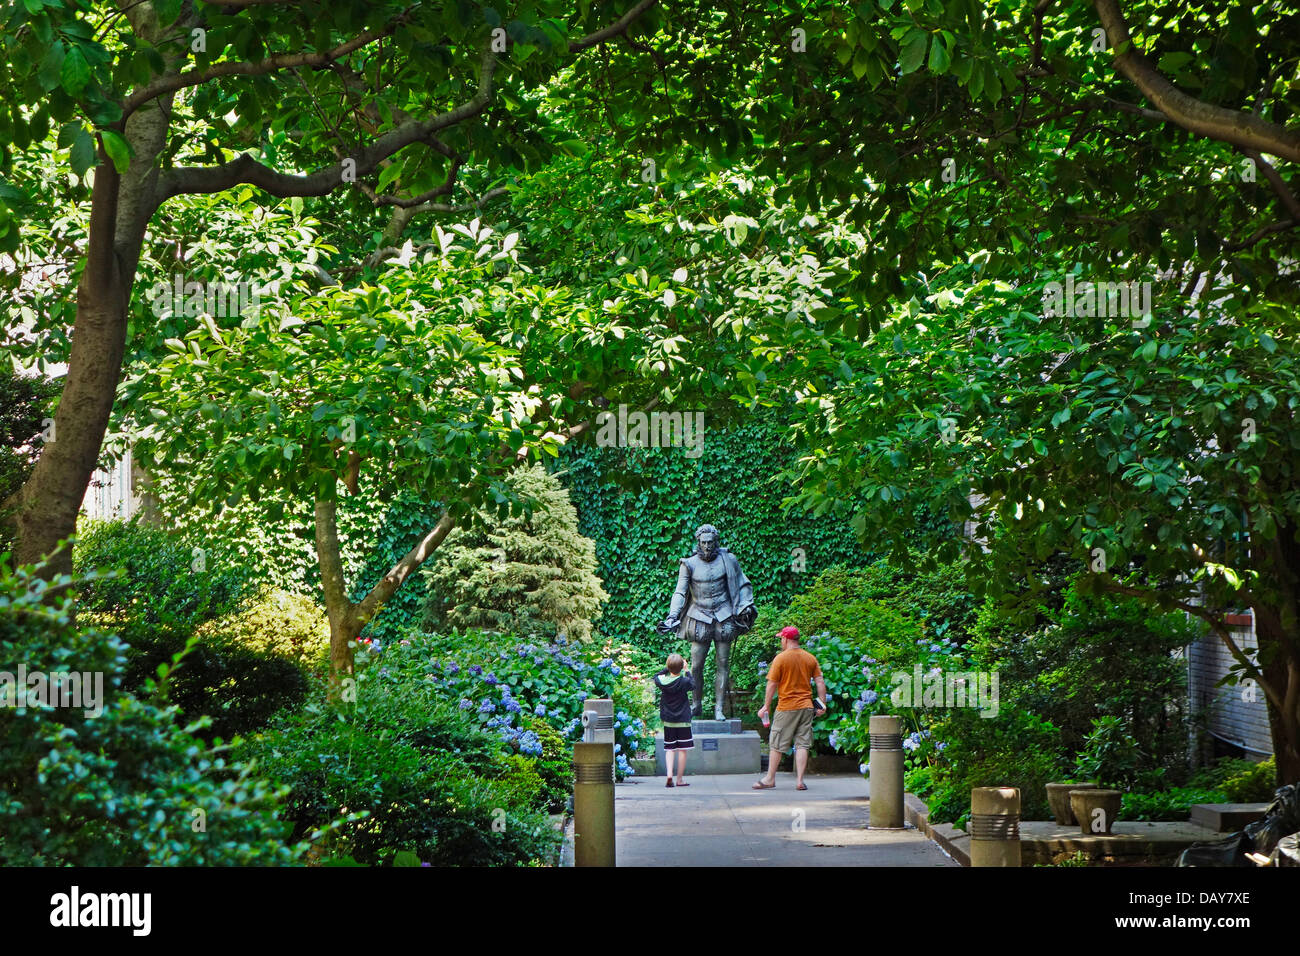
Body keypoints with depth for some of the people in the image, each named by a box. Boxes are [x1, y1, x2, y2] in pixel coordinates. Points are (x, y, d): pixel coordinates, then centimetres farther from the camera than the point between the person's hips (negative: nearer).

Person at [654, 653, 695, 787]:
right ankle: (680, 779, 6)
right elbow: (693, 684, 8)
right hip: (683, 721, -2)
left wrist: (667, 668, 14)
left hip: (668, 721, 3)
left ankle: (669, 774, -10)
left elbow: (656, 677, 16)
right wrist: (687, 670, 13)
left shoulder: (662, 681, -8)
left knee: (669, 749, 9)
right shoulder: (684, 682, -14)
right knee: (682, 750, 4)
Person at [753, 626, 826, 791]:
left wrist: (766, 706, 0)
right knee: (802, 744, 6)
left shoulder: (780, 658, -8)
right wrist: (822, 704, 11)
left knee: (776, 745, 6)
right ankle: (800, 780, 1)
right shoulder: (811, 658, 5)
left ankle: (770, 779, 13)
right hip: (806, 707, 4)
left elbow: (772, 684, -7)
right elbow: (820, 682, 5)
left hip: (786, 708, -4)